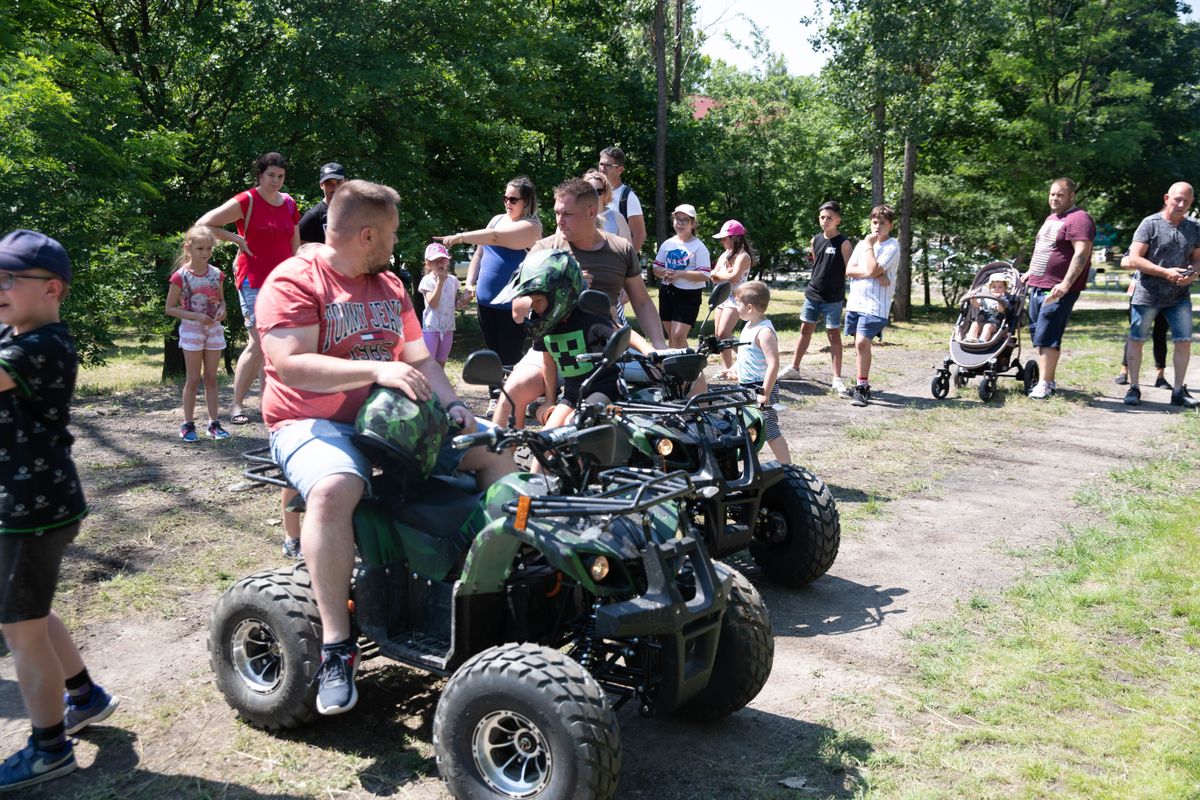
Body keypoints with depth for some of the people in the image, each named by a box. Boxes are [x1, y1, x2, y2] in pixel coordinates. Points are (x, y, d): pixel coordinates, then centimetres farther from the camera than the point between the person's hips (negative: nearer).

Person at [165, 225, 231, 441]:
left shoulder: (216, 274, 2)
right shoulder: (181, 276, -10)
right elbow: (170, 308, -7)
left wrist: (222, 311, -8)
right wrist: (195, 316, -19)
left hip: (214, 329, 4)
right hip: (192, 330, -4)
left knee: (211, 378, 8)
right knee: (193, 379, 0)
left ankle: (214, 423, 13)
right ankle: (188, 424, 9)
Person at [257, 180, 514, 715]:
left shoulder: (389, 286, 17)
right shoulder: (293, 282, -8)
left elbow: (418, 359, 16)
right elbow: (290, 365, -21)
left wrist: (453, 404, -3)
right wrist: (377, 369, -28)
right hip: (313, 423, -7)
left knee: (495, 452, 0)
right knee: (333, 490, -40)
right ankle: (337, 644, -29)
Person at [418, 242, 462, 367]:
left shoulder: (452, 280, 5)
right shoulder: (427, 280, -10)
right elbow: (433, 303, -22)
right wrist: (440, 280, -23)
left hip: (448, 327, 5)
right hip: (431, 328, -5)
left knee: (441, 363, 14)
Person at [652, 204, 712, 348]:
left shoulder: (699, 247, -8)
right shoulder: (667, 244, 9)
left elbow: (704, 275, -15)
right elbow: (656, 267, 13)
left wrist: (679, 274, -23)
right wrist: (665, 273, -10)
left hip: (688, 296, -6)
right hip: (667, 292, 6)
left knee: (678, 336, -16)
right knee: (671, 336, 14)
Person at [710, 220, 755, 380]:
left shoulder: (743, 256, -10)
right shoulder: (725, 255, 14)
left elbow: (734, 277, -23)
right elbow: (714, 278, 9)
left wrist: (718, 273, -7)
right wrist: (725, 273, -12)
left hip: (735, 299, -8)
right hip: (722, 297, 9)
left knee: (723, 334, -18)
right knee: (720, 334, 7)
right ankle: (729, 368, 15)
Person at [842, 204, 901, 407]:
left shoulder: (892, 247, -5)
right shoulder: (862, 244, 15)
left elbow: (871, 270, -18)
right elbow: (849, 270, 2)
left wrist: (869, 246, -7)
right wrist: (875, 275, -11)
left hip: (875, 305, -6)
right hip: (855, 302, 7)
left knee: (862, 343, -17)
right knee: (861, 345, 12)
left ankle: (861, 388, -10)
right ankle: (863, 384, 23)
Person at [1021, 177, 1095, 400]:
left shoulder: (1078, 219, -10)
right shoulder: (1051, 218, 19)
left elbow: (1081, 254, -20)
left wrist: (1066, 284, -28)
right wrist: (1031, 272, 29)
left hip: (1059, 290, -9)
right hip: (1037, 287, 9)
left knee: (1047, 338, -11)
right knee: (1038, 336, 11)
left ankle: (1045, 384, -8)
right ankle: (1047, 379, 19)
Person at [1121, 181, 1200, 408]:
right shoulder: (1150, 224, -6)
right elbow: (1134, 260, -12)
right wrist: (1166, 272, -19)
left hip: (1180, 296, 4)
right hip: (1148, 295, -4)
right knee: (1136, 339, 1)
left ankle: (1178, 391, 12)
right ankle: (1133, 388, 13)